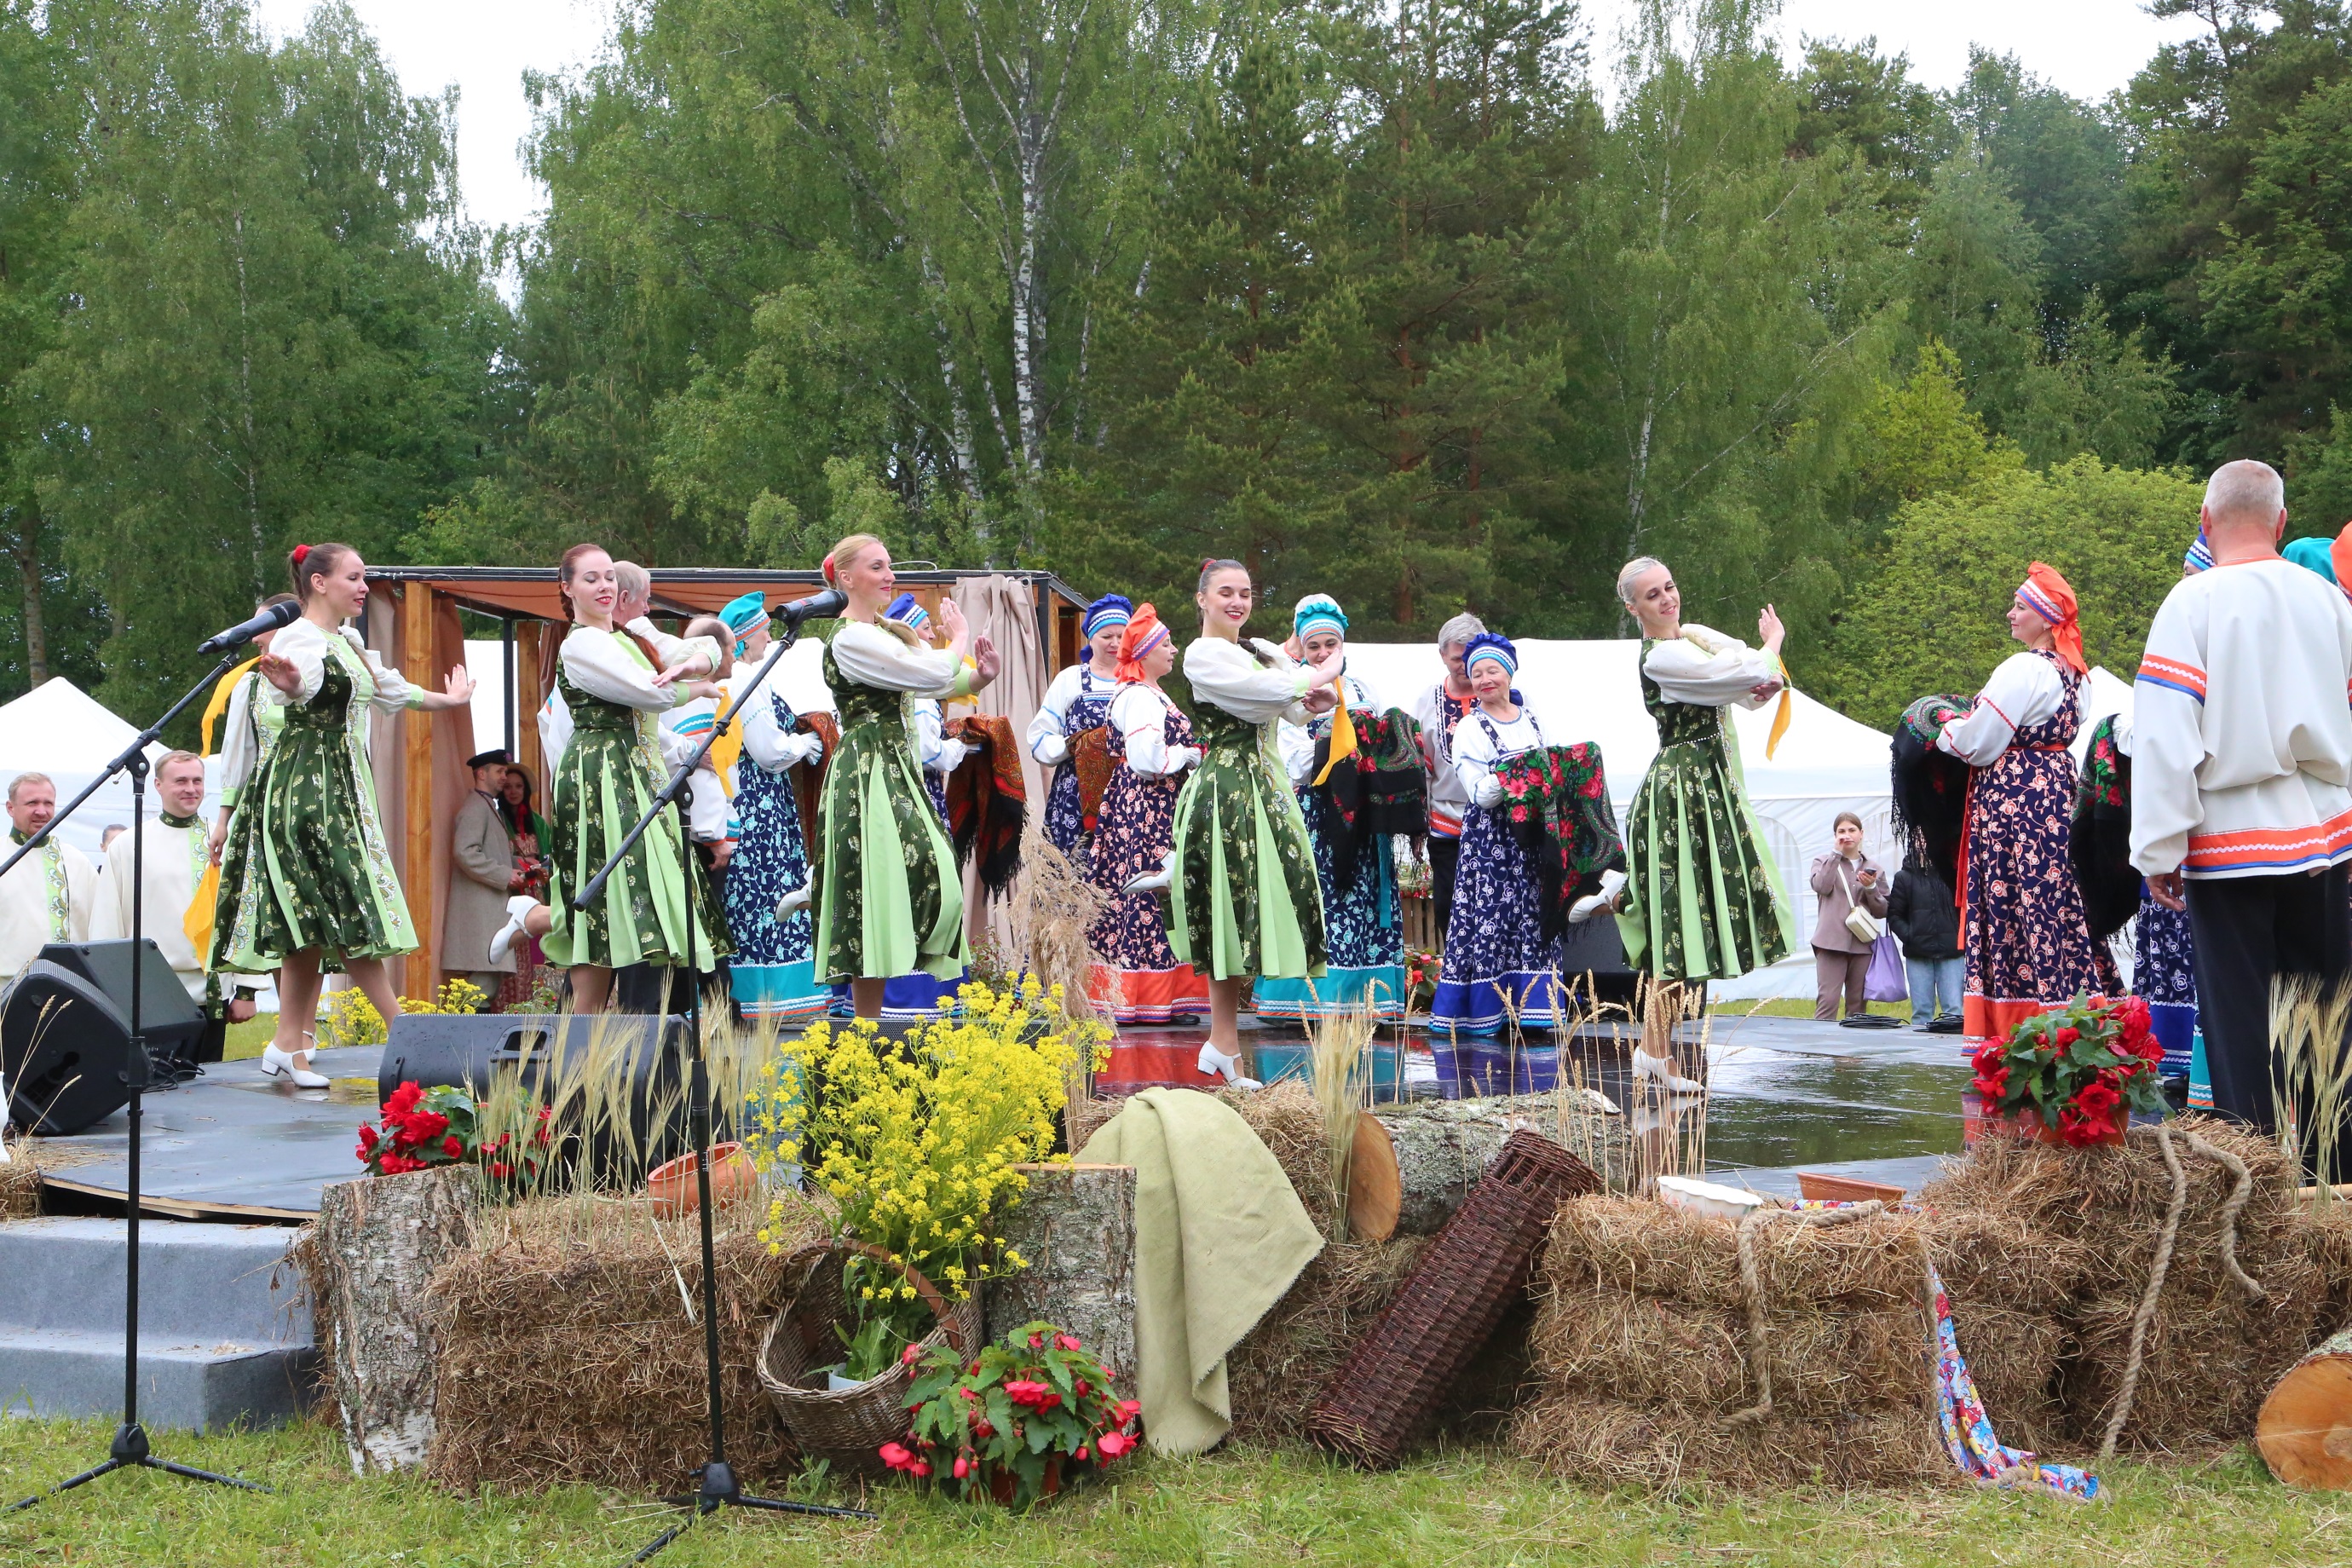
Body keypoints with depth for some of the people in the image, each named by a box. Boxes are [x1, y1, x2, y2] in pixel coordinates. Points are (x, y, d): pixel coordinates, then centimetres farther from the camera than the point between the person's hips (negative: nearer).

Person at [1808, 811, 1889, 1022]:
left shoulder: (1874, 868, 16)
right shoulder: (1824, 861, 11)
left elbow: (1883, 911, 13)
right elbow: (1821, 886, -11)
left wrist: (1871, 887, -5)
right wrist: (1836, 853, -6)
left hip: (1863, 944, 3)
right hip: (1832, 941, -3)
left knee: (1859, 1003, 5)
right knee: (1827, 1000, -11)